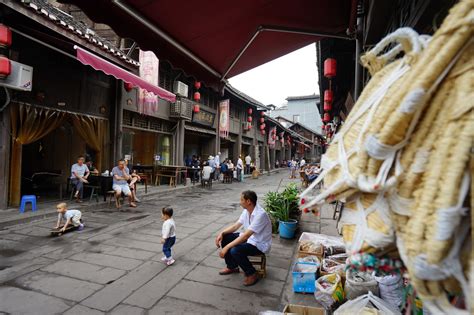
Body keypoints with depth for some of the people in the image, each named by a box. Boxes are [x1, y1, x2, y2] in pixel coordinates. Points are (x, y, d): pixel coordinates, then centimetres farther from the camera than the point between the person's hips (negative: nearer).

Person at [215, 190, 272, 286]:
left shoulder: (260, 214, -31)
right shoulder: (246, 211, -3)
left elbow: (246, 236, -34)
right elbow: (235, 226, 4)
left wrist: (227, 247, -33)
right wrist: (222, 233, -12)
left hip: (260, 244, -8)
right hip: (250, 238, 9)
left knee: (235, 251, -30)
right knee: (224, 238, -1)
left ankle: (252, 274, -5)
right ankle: (232, 267, 16)